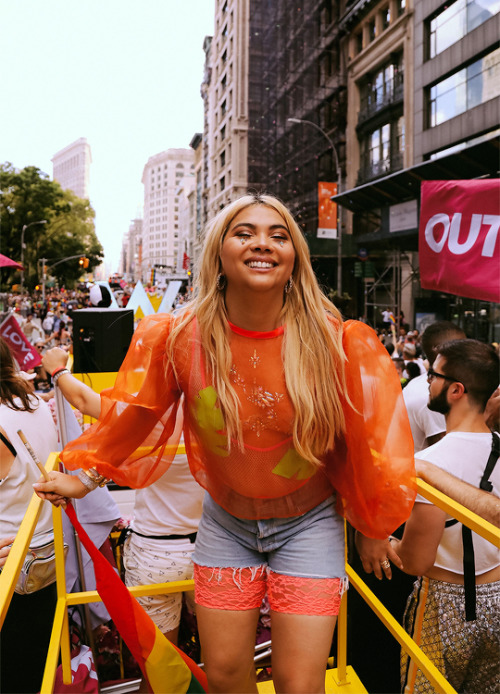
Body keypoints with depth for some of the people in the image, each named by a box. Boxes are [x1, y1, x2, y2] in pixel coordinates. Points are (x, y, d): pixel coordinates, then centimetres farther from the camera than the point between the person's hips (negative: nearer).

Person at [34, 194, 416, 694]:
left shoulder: (336, 342, -19)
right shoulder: (178, 336, -16)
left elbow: (367, 440, -6)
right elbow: (135, 412, 1)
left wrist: (374, 528, 4)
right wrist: (86, 475, 8)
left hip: (308, 525, -1)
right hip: (225, 522, 2)